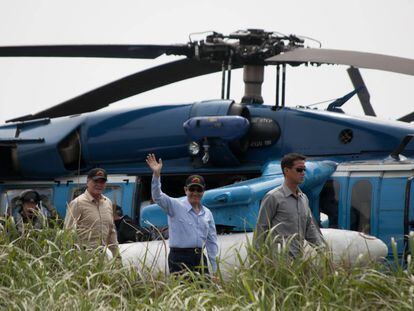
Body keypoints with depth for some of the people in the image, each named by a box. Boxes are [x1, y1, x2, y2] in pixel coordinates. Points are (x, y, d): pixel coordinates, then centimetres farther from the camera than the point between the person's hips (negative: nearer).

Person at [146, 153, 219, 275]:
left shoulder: (207, 213, 14)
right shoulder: (176, 206, 1)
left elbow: (211, 242, 16)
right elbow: (158, 197, -16)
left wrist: (215, 269, 12)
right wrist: (156, 174, -31)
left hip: (199, 257, 5)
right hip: (179, 259, -5)